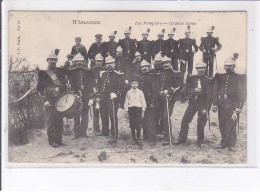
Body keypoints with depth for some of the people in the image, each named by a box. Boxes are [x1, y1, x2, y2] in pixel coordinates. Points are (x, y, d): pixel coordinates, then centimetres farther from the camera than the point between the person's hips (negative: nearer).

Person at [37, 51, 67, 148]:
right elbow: (40, 87, -1)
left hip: (60, 100, 4)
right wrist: (45, 100, -10)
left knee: (60, 120, 6)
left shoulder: (60, 71, 14)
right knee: (51, 120, -3)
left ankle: (59, 140, 14)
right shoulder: (43, 73, 2)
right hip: (50, 100, -4)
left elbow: (64, 85, 18)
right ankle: (51, 141, 5)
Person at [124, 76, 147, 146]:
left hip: (138, 109, -1)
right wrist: (127, 111, 4)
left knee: (138, 125, -6)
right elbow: (126, 102, 9)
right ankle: (134, 139, 17)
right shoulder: (128, 92, 6)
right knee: (132, 125, 4)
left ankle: (138, 139, 2)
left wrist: (143, 111, 3)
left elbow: (143, 102, 7)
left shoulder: (140, 92, 4)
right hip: (131, 109, 1)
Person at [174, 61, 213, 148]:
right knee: (185, 120, 3)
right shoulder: (191, 78, 7)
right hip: (192, 103, 3)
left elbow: (209, 95, -7)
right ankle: (182, 138, 18)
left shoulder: (208, 80, -3)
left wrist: (206, 108, -13)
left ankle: (200, 141, 17)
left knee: (201, 124, 1)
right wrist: (194, 90, -15)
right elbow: (185, 90, 3)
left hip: (202, 105, -3)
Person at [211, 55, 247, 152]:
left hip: (233, 106, -4)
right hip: (222, 106, 4)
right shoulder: (220, 76, 9)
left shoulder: (239, 77, -3)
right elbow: (216, 91, 12)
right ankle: (224, 142, 26)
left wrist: (238, 109, -12)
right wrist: (215, 104, 5)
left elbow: (242, 94, -6)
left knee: (232, 126, 1)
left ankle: (232, 144, 15)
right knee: (222, 126, 10)